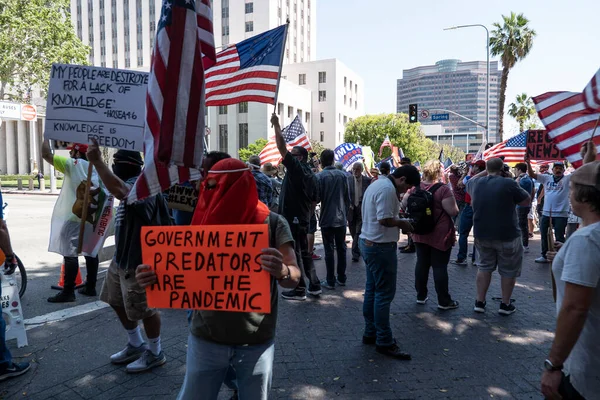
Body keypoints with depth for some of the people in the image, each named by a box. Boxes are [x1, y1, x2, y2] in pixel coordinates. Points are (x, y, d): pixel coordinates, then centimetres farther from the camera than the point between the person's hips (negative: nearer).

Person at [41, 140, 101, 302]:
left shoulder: (73, 164, -8)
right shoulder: (95, 168, 11)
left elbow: (46, 154, -10)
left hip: (74, 216, -7)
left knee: (70, 253, -5)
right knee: (91, 251, 10)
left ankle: (68, 292, -3)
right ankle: (90, 287, 17)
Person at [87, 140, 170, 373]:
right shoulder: (131, 185, 11)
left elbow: (119, 191, -44)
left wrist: (97, 161, -43)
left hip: (139, 260, -11)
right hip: (121, 257, 11)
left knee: (144, 309, 3)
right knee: (117, 302, 22)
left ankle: (155, 353, 24)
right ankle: (136, 345, 39)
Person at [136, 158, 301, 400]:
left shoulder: (273, 224, -9)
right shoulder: (205, 221, -1)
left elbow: (294, 278, -12)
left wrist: (281, 271, -35)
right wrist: (155, 277, -16)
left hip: (256, 342, -2)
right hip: (206, 338, 2)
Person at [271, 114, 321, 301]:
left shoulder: (296, 167, -12)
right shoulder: (311, 175, 14)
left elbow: (281, 147, -19)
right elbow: (314, 201, 16)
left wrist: (276, 125, -12)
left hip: (291, 219, -9)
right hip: (303, 219, 9)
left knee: (294, 254, -2)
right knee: (304, 252, 16)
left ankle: (300, 290, 5)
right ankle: (314, 285, 22)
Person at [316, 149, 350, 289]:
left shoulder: (319, 176, -11)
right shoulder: (342, 175, 1)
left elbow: (316, 198, -11)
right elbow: (348, 198, 5)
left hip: (327, 219, -4)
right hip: (341, 218, 4)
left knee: (329, 250, 2)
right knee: (341, 248, 13)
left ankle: (330, 281, 8)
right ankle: (341, 278, 22)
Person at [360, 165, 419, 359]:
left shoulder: (377, 184, 14)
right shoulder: (388, 189, -19)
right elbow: (385, 220, -26)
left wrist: (398, 222, 9)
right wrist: (402, 223, -8)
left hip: (368, 242, 11)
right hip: (381, 247, -11)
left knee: (372, 290, 16)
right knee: (385, 294, -2)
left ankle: (370, 333, 26)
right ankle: (384, 341, 7)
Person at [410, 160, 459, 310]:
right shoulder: (443, 189, -17)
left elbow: (405, 203, 12)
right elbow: (453, 211, -19)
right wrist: (451, 197, -1)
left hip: (420, 234, 6)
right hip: (440, 235, -5)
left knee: (421, 263, 13)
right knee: (440, 266, 1)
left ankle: (421, 296, 23)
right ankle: (444, 301, 11)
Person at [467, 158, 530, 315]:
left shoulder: (476, 183, -1)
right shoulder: (508, 183, -17)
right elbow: (527, 201, -3)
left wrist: (485, 172, 18)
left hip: (482, 234, 5)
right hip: (507, 235, -4)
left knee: (484, 267, 17)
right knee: (508, 270, 12)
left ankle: (480, 302, 20)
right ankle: (505, 304, 21)